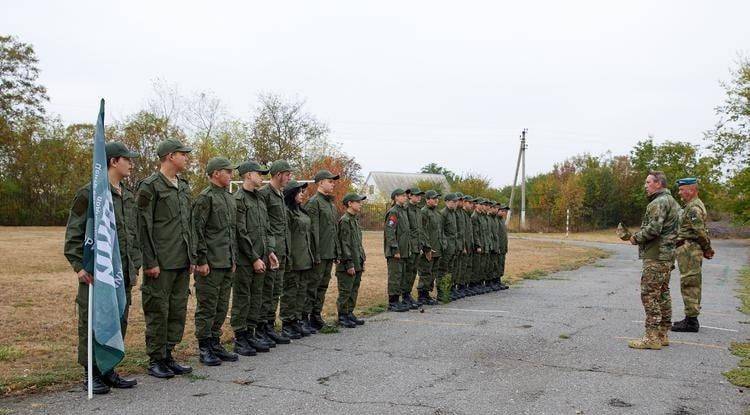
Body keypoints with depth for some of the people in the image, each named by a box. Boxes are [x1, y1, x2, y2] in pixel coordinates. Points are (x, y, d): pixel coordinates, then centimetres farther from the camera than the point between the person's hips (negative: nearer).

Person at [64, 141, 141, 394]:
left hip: (123, 275, 7)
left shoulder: (128, 196, 14)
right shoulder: (89, 194, -8)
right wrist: (79, 266, -14)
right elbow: (74, 234, -9)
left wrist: (135, 265, 14)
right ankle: (91, 375, 12)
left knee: (119, 323, 12)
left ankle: (109, 370, 23)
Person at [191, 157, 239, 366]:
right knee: (207, 307, 0)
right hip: (211, 263, -8)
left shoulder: (229, 198, 16)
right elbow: (196, 231, -15)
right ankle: (204, 348, 8)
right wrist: (201, 261, -17)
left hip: (227, 263, 8)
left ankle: (215, 343, 23)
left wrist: (234, 259, 17)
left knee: (222, 307, 13)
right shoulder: (205, 198, -11)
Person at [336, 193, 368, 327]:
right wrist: (349, 263, -19)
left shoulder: (355, 220, 16)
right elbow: (345, 244, -18)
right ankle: (342, 316, 5)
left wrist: (362, 261, 19)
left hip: (357, 264, 9)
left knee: (354, 291, 14)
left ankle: (350, 313, 22)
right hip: (348, 265, -9)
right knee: (345, 292, -2)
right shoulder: (345, 221, -13)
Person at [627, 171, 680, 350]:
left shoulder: (659, 202, -15)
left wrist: (636, 238, -9)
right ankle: (663, 335, 20)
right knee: (663, 294, 14)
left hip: (656, 256, -11)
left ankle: (652, 337, -8)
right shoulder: (672, 201, 19)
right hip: (668, 255, 11)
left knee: (649, 294, -8)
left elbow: (653, 228, -25)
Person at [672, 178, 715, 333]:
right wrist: (707, 249, 17)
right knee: (692, 285, 14)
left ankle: (691, 321, -6)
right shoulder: (695, 205, 19)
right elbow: (701, 230, 22)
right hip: (691, 250, 11)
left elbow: (700, 231, -21)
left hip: (688, 250, -11)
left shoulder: (693, 208, -16)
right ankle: (691, 318, 22)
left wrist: (707, 248, -9)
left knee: (689, 284, -8)